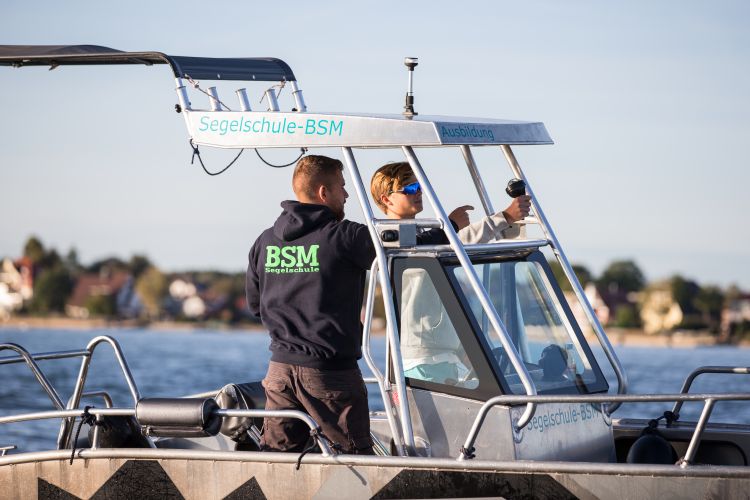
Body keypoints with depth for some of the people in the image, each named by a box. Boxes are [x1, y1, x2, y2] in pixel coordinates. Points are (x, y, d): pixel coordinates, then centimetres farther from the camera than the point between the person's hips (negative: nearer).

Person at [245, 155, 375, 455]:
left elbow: (254, 304, 17)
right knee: (356, 455, 3)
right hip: (331, 373, -6)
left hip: (281, 368, 6)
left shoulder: (265, 242, 8)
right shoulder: (345, 237, -11)